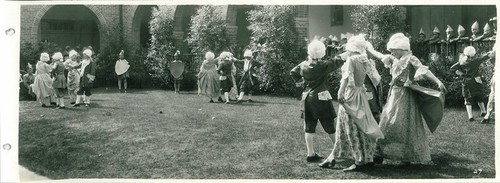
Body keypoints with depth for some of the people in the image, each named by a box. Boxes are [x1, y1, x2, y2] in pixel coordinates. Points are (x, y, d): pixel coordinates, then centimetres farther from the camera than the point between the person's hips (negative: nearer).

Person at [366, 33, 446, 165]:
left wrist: (438, 82, -31)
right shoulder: (394, 60, 10)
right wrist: (367, 48, 28)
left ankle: (407, 156, 7)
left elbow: (425, 71, -19)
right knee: (387, 123, 8)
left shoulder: (411, 59, -10)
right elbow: (380, 56, 22)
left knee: (404, 125, -3)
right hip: (394, 94, 7)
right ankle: (380, 154, 15)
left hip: (405, 96, -7)